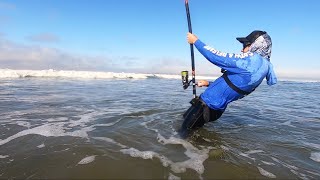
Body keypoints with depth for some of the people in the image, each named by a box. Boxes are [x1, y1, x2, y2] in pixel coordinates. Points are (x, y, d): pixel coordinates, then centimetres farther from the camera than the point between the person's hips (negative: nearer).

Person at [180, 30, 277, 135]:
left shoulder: (253, 59, -18)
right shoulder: (263, 66, 14)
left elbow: (217, 57, -18)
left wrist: (195, 41, -6)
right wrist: (209, 84, 22)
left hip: (205, 105, -10)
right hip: (217, 110, 10)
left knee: (183, 132, 2)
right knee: (195, 130, 27)